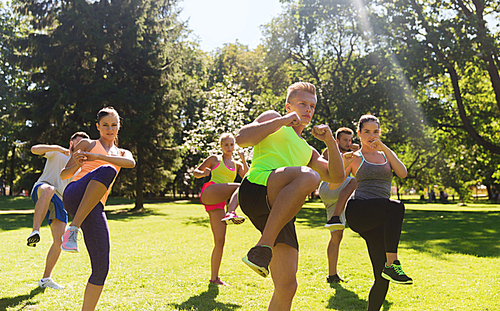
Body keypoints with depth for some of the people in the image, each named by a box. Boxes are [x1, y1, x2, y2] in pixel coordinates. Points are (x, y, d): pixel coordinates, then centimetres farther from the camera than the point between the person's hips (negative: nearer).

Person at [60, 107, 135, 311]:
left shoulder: (122, 153, 28)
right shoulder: (87, 144, 21)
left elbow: (131, 163, 1)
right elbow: (64, 175, 18)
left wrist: (95, 156, -10)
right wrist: (77, 164, -5)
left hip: (94, 208, 3)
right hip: (74, 196, -3)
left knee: (101, 267, -7)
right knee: (106, 170, -36)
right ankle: (72, 229, -35)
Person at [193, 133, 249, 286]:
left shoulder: (237, 165, 25)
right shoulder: (214, 159, 16)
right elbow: (195, 172, 19)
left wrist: (244, 161, -5)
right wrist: (203, 173, -4)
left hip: (219, 203, 5)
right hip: (208, 192, -5)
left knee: (220, 241, -1)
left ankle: (214, 278, 5)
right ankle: (231, 214, -53)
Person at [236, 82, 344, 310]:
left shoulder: (307, 151, 37)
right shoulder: (273, 118, 20)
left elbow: (337, 177, 27)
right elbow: (241, 139, 3)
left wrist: (330, 142, 14)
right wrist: (282, 121, -1)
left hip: (281, 209, 6)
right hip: (256, 188, -6)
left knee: (286, 287, -1)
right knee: (309, 176, -36)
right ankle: (262, 248, -32)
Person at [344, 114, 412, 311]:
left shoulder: (386, 154, 22)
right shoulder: (354, 158, 11)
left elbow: (403, 173, 2)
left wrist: (385, 148, -4)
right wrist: (343, 162, -12)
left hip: (377, 221, 5)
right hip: (357, 211, -4)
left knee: (382, 278, -4)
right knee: (396, 206, -36)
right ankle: (392, 265, -33)